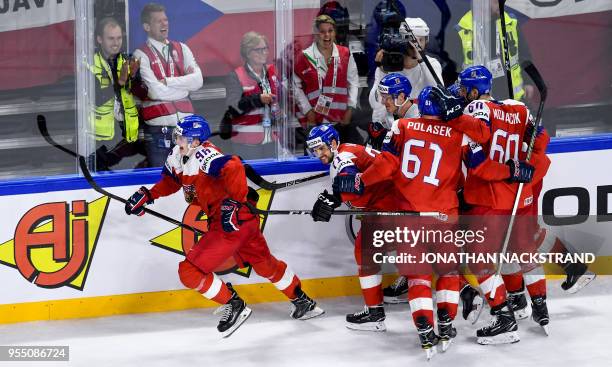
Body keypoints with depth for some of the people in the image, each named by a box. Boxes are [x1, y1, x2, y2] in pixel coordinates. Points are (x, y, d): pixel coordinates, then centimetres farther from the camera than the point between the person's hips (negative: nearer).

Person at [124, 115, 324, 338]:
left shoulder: (204, 155, -23)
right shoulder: (178, 156, 6)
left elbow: (233, 168, -39)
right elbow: (171, 180, 24)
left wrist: (234, 202, -36)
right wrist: (147, 195, 12)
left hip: (234, 221, -10)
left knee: (190, 271, -9)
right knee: (265, 265, 26)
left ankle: (233, 305, 4)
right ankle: (303, 302, 43)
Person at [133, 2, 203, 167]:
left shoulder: (181, 49, 12)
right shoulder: (141, 55, -3)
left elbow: (198, 81, -2)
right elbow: (155, 92, -13)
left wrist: (166, 81, -10)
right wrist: (184, 84, -3)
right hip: (158, 129, -4)